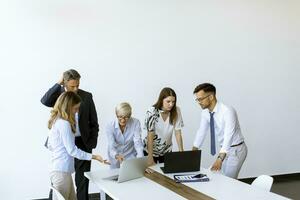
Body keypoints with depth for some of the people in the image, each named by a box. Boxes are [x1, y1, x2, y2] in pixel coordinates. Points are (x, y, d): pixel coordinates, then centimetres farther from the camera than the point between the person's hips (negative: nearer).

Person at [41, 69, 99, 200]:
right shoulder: (58, 94, -1)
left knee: (82, 179, 8)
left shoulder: (87, 96, -1)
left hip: (82, 143, 1)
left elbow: (93, 122, 4)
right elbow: (45, 101, -23)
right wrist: (58, 84, -18)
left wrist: (92, 143, -2)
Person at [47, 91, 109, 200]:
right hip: (61, 171, -9)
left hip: (56, 168, 9)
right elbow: (72, 150, -17)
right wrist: (93, 156, -14)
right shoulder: (64, 123, -17)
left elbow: (50, 146, 19)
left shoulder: (55, 121, 12)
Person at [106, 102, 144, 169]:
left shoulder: (136, 123, -18)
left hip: (131, 156, 0)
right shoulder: (110, 126, -19)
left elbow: (137, 142, -24)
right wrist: (117, 155, -45)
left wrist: (140, 159, -40)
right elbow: (111, 147, -24)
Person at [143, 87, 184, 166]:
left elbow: (178, 133, -11)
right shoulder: (152, 112, -21)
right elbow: (150, 136, -22)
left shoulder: (176, 111, -13)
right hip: (151, 150, -3)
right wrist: (150, 158, -25)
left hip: (167, 150, 3)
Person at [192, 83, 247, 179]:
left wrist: (220, 159, -45)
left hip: (236, 149, -7)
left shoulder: (227, 111, -28)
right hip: (224, 149, 7)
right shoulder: (205, 113, -6)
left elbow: (228, 136, -36)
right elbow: (201, 131, 2)